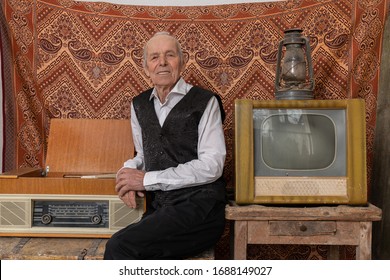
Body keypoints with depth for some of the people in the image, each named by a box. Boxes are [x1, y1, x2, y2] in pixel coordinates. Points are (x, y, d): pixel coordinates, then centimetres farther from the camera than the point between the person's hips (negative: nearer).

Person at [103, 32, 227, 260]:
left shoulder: (204, 102, -2)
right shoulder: (139, 105, 16)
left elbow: (211, 166, -10)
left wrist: (147, 179, -10)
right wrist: (130, 170, 1)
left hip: (199, 208, -4)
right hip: (158, 210, 5)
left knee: (119, 245, -25)